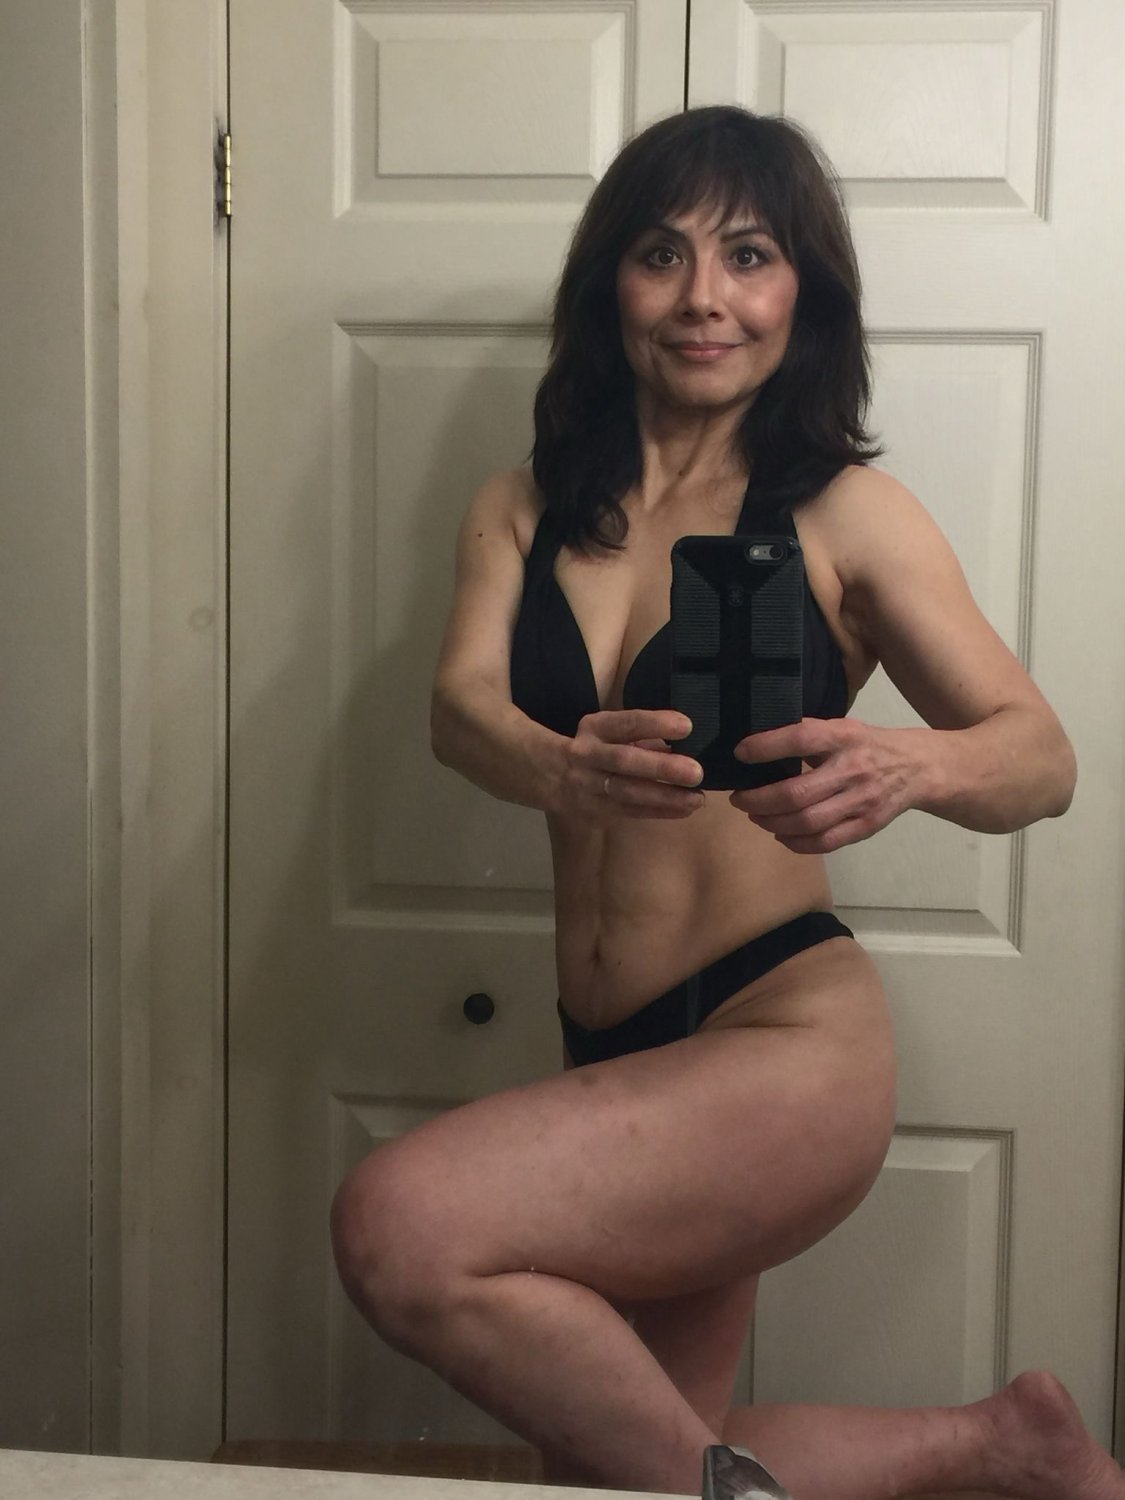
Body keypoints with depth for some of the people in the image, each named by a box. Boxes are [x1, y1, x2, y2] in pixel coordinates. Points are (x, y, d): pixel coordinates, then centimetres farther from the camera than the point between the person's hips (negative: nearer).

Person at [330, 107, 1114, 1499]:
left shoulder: (843, 510, -3)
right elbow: (460, 709, -9)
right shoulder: (524, 512, 8)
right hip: (614, 1060, 6)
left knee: (400, 1229, -24)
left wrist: (906, 768, -32)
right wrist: (567, 772, -34)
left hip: (787, 1035, -5)